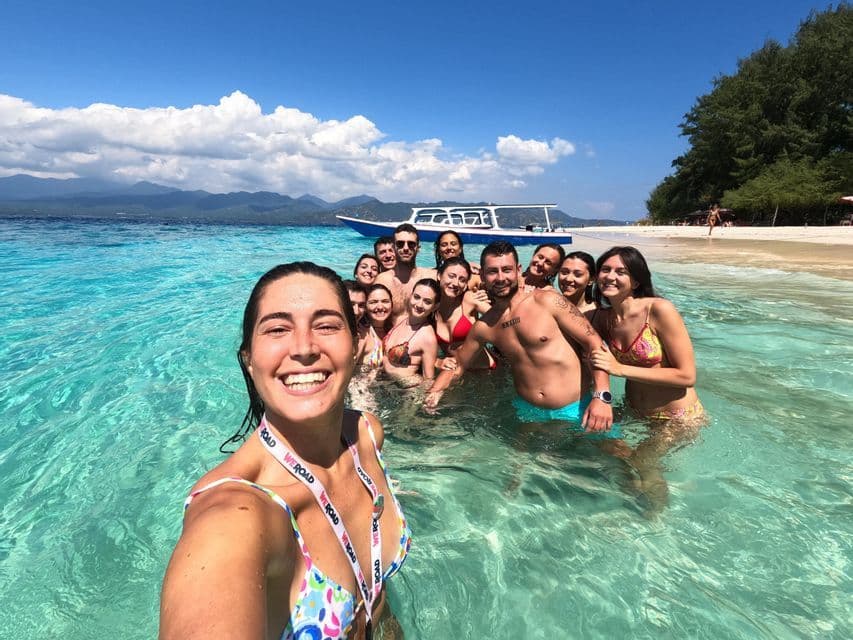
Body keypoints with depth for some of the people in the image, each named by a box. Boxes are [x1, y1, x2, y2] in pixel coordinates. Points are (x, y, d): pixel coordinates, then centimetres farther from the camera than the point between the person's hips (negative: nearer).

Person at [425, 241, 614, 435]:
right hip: (527, 411, 3)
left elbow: (593, 342, -9)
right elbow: (457, 365, 16)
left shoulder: (548, 301, -9)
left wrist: (602, 397, -19)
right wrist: (433, 393, 1)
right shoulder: (483, 327, 3)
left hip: (574, 410, -3)